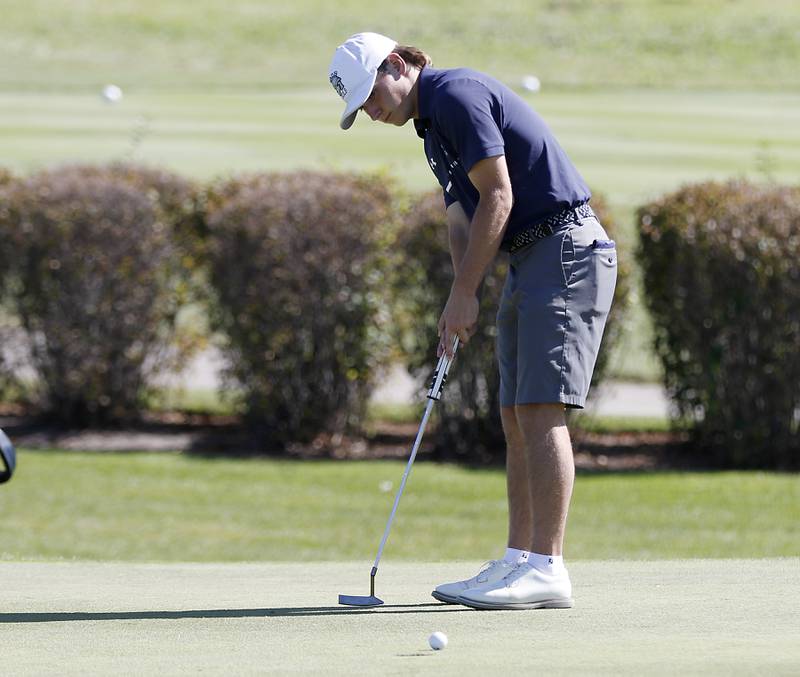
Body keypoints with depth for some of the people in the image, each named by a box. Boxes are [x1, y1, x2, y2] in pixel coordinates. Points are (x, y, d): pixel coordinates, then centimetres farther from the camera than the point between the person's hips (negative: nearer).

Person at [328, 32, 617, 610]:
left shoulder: (456, 95, -12)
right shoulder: (434, 126, 19)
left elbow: (498, 198, -16)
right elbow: (462, 219, 16)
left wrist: (464, 294, -12)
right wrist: (462, 299, 0)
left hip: (567, 251, -10)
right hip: (530, 260, 10)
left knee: (540, 410, -14)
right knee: (517, 418, 9)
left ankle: (547, 570, -17)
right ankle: (518, 563, 10)